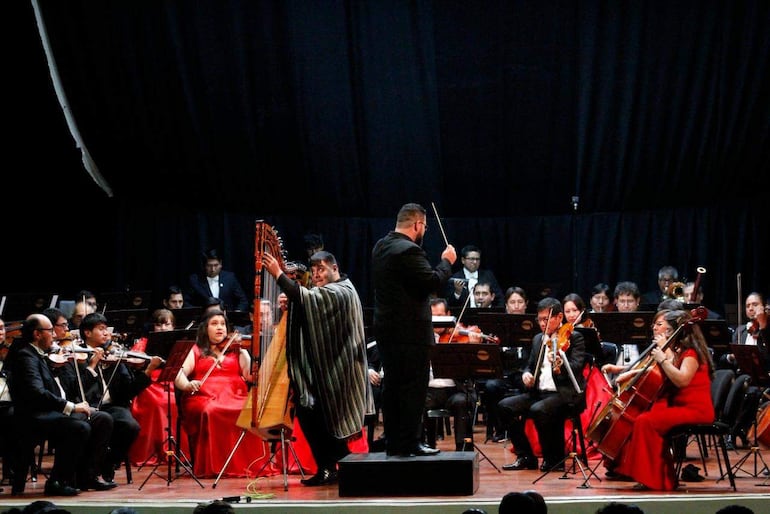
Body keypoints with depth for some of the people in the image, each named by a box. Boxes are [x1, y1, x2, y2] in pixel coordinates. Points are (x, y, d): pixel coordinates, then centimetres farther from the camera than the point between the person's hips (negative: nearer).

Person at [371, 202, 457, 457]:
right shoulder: (409, 251, -19)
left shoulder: (380, 247, 10)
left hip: (386, 328, 9)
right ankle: (410, 442, -1)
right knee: (414, 387, -3)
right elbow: (434, 283, -22)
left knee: (392, 386, 13)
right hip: (411, 331, -9)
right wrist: (446, 261, -5)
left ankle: (393, 442, 18)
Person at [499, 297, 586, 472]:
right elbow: (530, 365, 22)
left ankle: (553, 458, -14)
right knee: (504, 406, -12)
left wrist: (560, 366, -37)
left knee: (538, 410, -35)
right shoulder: (538, 340, 19)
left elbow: (577, 366, -15)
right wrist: (526, 374, -3)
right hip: (539, 392, 7)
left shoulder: (574, 338, -1)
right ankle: (525, 456, -4)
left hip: (564, 393, -7)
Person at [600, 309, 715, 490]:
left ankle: (653, 477, -21)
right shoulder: (671, 351, 16)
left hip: (694, 409, -10)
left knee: (646, 421, -25)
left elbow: (682, 380, -29)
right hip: (674, 405, 10)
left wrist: (662, 358, -24)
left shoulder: (690, 353, -11)